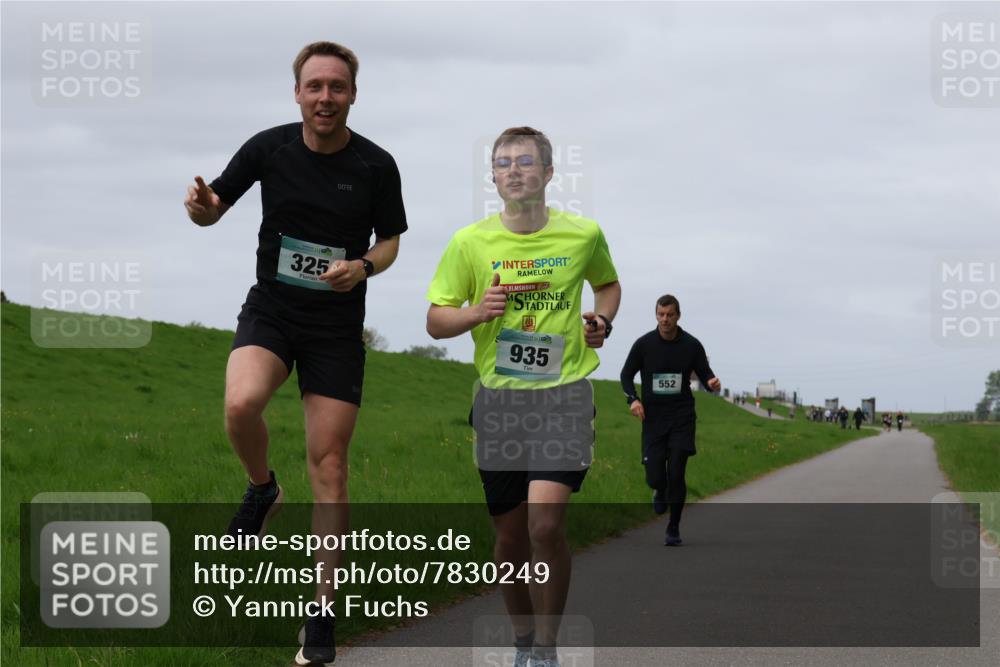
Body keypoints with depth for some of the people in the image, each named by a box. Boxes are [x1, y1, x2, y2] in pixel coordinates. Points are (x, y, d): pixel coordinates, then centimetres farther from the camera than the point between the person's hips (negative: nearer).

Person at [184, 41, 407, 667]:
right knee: (242, 404, -31)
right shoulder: (269, 147, -4)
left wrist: (363, 267, -16)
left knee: (329, 466, -3)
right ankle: (262, 490, 3)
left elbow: (390, 240, 6)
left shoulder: (376, 165, -6)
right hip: (270, 311, 0)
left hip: (338, 327, 0)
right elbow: (214, 208, 6)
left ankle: (322, 616, 7)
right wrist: (202, 206, -18)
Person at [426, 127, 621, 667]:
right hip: (499, 399, 2)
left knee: (546, 524, -18)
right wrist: (476, 312, -16)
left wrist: (602, 321, 1)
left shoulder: (584, 234, 0)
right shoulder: (470, 242, -1)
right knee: (510, 535, 8)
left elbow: (608, 283, 21)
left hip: (563, 394, -2)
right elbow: (435, 321, 4)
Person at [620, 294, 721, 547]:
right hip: (653, 418, 1)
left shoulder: (691, 345, -1)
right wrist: (633, 399, -9)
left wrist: (712, 383, -16)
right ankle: (661, 491, 35)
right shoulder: (644, 344, -1)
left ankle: (673, 530, 7)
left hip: (681, 418, -1)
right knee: (654, 476, -5)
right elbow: (626, 375, 9)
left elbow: (704, 374, 8)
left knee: (676, 475, -7)